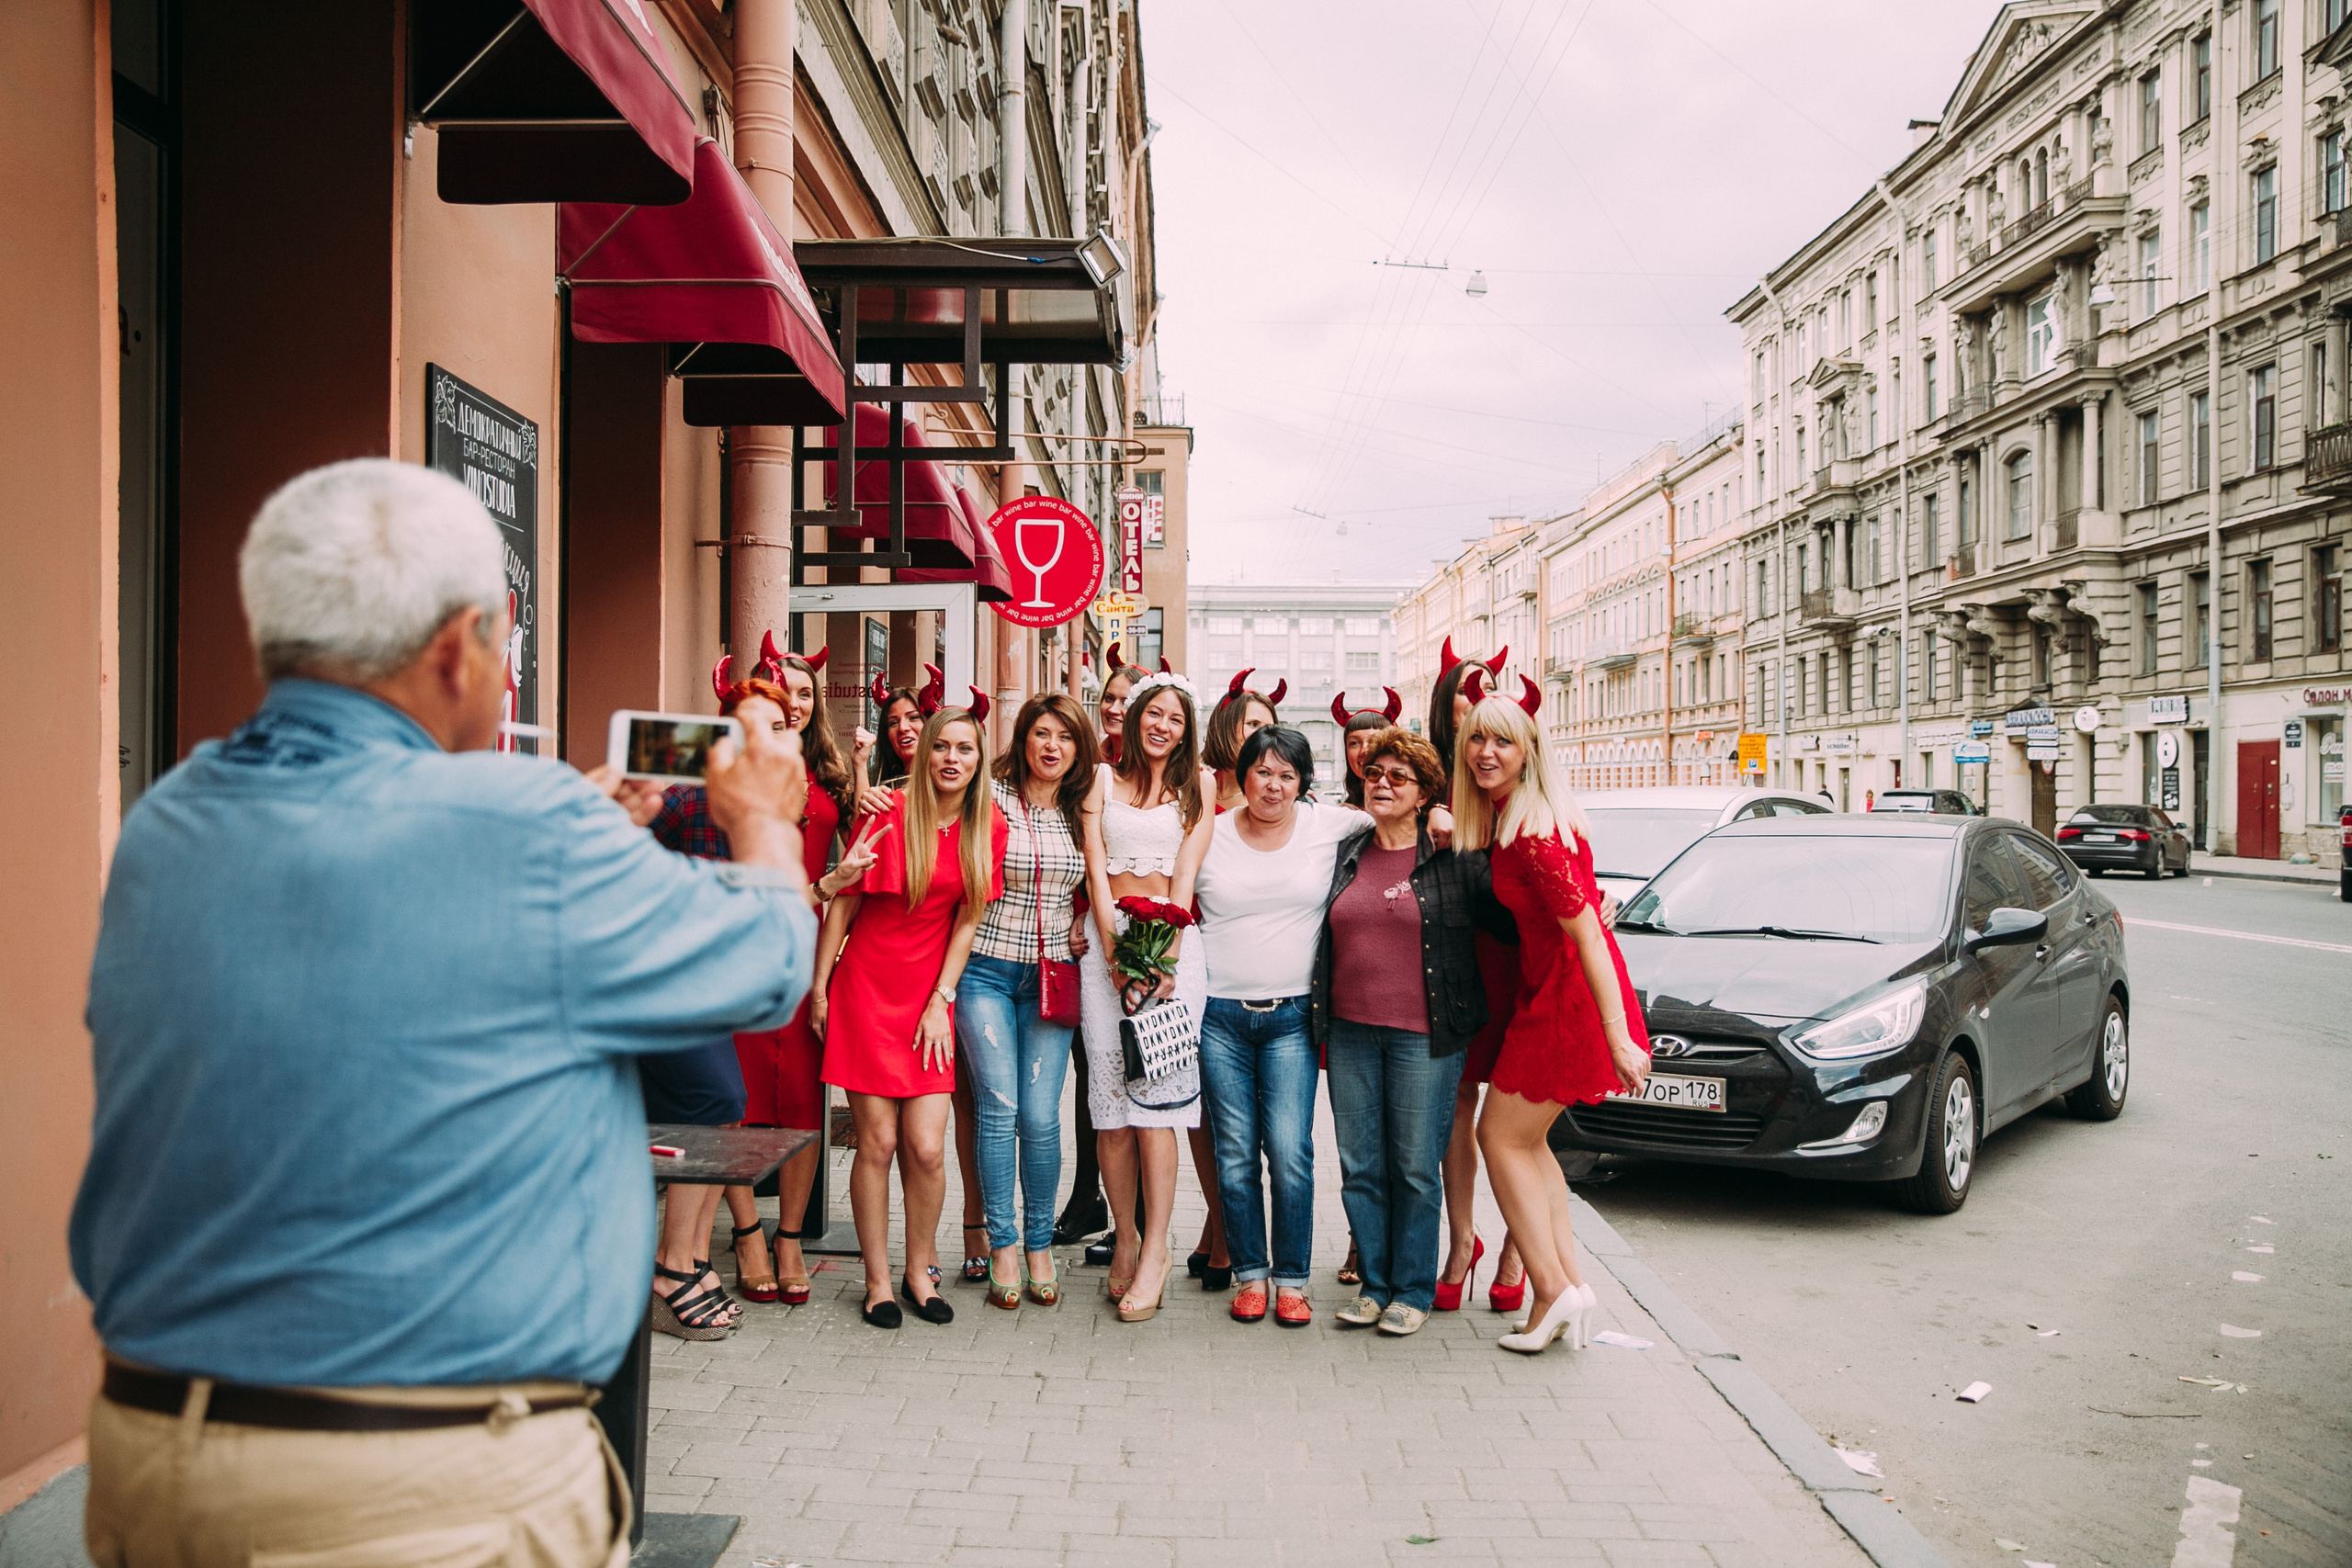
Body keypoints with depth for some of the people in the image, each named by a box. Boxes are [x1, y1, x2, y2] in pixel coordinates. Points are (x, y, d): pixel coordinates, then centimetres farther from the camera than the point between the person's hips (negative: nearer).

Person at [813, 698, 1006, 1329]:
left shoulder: (989, 827, 0)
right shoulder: (890, 813, -9)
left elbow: (966, 921, 4)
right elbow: (842, 902, -2)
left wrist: (940, 1001, -1)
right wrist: (818, 987, -1)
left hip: (929, 997, 2)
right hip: (865, 988, -2)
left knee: (926, 1147, -3)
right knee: (877, 1143, -1)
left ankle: (920, 1271, 19)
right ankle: (878, 1281, 15)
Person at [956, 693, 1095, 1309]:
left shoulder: (1081, 812, 9)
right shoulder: (991, 798, -2)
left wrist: (1084, 922, 6)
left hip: (1052, 975, 2)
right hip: (987, 970, -2)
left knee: (1041, 1116, -1)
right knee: (999, 1108, -5)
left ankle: (1040, 1247, 13)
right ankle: (1002, 1248, 8)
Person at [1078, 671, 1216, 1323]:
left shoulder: (1196, 786, 13)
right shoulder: (1103, 779, 13)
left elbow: (1185, 875, 3)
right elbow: (1096, 868, 4)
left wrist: (1166, 954, -10)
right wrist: (1116, 951, -8)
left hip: (1173, 941, -1)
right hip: (1107, 940, 1)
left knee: (1157, 1094, -9)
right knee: (1108, 1094, -2)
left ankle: (1155, 1250, -5)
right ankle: (1126, 1239, 10)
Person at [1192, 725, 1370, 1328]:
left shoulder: (1330, 826, 2)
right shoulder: (1209, 835, 4)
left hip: (1291, 1017, -1)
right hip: (1218, 1015, 1)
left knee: (1290, 1151, -5)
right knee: (1235, 1153, 4)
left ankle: (1291, 1278, 10)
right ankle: (1251, 1273, 18)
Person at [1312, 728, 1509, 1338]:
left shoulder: (1454, 862, -1)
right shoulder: (1345, 856, 10)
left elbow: (1511, 924, 6)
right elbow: (1321, 937, 20)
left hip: (1424, 1035, -4)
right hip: (1349, 1032, 4)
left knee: (1416, 1166, 2)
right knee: (1360, 1166, 8)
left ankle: (1413, 1289, 17)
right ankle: (1374, 1283, 22)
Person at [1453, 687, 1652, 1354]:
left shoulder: (1531, 833, -21)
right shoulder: (1502, 815, 7)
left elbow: (1586, 931, -24)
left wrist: (1619, 1037, -25)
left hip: (1568, 998, -10)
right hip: (1551, 991, 10)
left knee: (1501, 1136, 2)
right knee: (1524, 1138, 17)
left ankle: (1553, 1289, 7)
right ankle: (1567, 1281, 21)